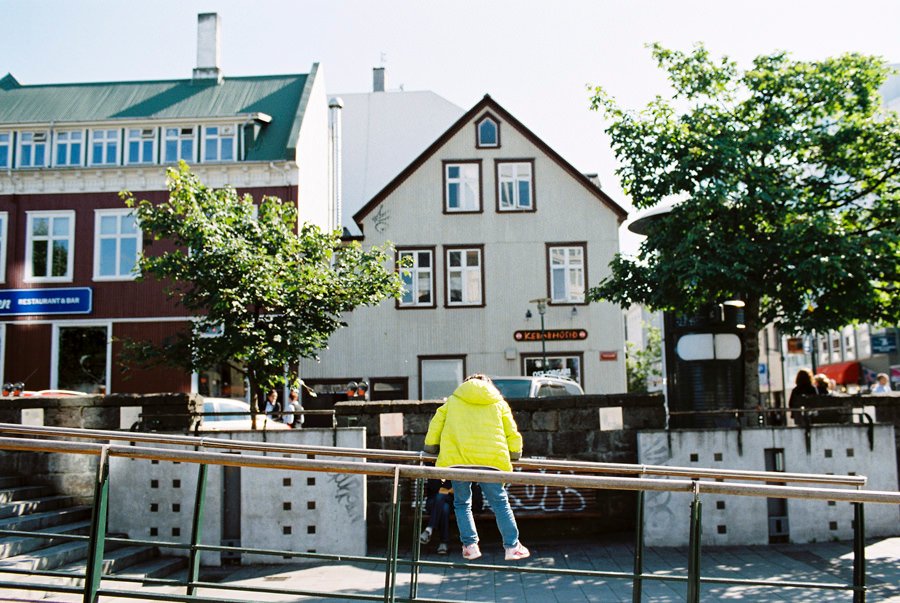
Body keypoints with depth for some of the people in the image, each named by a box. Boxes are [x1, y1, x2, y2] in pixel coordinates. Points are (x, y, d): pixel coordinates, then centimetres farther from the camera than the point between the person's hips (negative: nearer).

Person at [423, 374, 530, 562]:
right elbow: (512, 433, 15)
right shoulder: (499, 403, 20)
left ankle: (470, 545, 6)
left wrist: (431, 447, 23)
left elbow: (435, 425, 13)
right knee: (500, 503, 6)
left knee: (462, 503, 13)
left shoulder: (452, 401, 21)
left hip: (457, 458, 0)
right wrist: (514, 454, 27)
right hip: (490, 459, 0)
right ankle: (512, 546, 4)